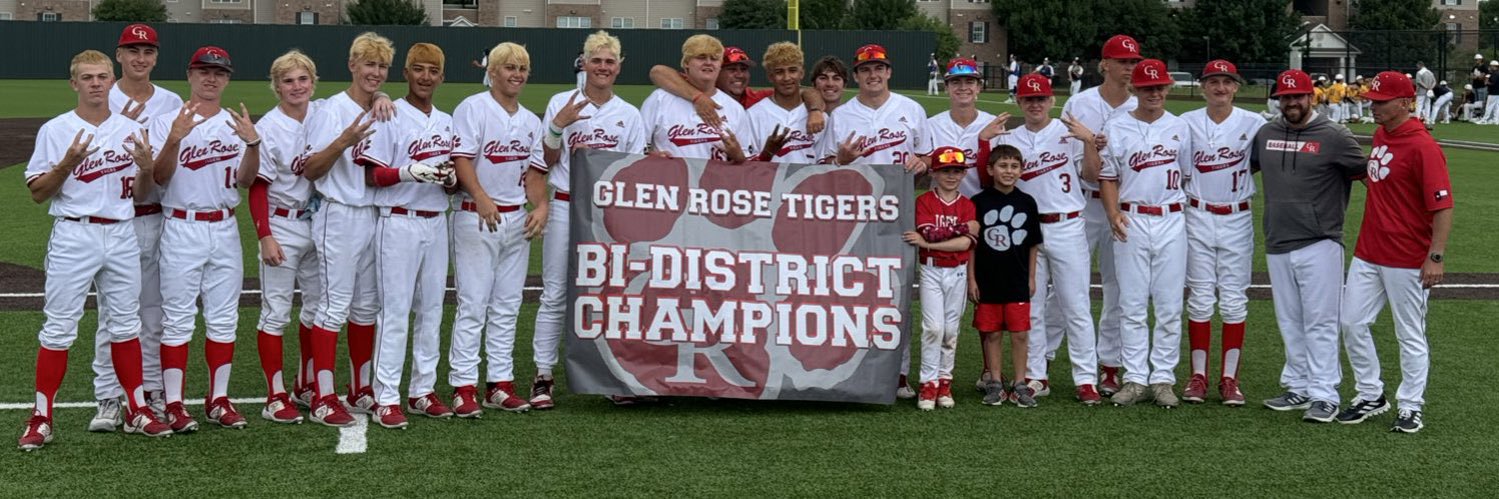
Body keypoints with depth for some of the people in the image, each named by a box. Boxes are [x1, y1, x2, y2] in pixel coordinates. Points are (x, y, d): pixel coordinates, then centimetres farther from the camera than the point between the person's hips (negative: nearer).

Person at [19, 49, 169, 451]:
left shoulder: (131, 131, 9)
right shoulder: (55, 131, -1)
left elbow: (140, 194, 11)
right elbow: (37, 192, -2)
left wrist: (146, 169, -10)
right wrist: (66, 164, -18)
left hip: (121, 236, 3)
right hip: (73, 236, -3)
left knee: (125, 324, 10)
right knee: (59, 327, -3)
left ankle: (137, 411, 19)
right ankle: (41, 418, 2)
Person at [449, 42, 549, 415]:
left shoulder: (532, 122, 15)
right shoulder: (472, 108, -6)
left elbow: (534, 171, 14)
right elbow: (461, 159, -16)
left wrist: (541, 205, -5)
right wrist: (481, 198, -30)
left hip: (517, 219, 7)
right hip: (476, 217, -7)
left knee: (507, 305, 10)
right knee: (473, 303, -7)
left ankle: (500, 384, 16)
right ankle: (464, 387, -3)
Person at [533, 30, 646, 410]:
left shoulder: (629, 114, 10)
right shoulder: (561, 104, 4)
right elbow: (547, 161, 3)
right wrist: (558, 125, -12)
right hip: (566, 207, -2)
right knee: (555, 295, -1)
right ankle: (543, 376, 3)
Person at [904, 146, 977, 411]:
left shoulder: (967, 205, 4)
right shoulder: (924, 201, -1)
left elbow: (965, 244, -9)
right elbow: (928, 235, -14)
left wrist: (927, 243, -15)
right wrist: (961, 232, -15)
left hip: (957, 272, 3)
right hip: (931, 270, -3)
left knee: (951, 329, 6)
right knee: (933, 327, -10)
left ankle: (944, 381, 15)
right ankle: (928, 384, -5)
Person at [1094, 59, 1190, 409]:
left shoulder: (1180, 128, 9)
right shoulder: (1115, 128, 5)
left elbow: (1191, 175, 11)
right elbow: (1107, 176, 5)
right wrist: (1112, 212, -10)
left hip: (1171, 221, 1)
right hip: (1131, 221, -1)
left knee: (1169, 307, 2)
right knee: (1132, 305, 1)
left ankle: (1163, 379, 8)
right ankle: (1135, 379, 7)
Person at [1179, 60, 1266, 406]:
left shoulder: (1253, 124, 0)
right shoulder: (1186, 123, 2)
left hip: (1237, 220, 0)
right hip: (1198, 218, 0)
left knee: (1234, 300, 2)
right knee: (1200, 298, 3)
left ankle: (1229, 378, 8)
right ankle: (1198, 376, 9)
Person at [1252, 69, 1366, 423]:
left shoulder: (1334, 137, -5)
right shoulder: (1265, 134, 10)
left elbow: (1366, 175, 1)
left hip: (1319, 245, -5)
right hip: (1277, 246, 6)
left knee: (1320, 322, -5)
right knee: (1290, 323, 12)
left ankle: (1324, 395, -2)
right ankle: (1299, 388, 21)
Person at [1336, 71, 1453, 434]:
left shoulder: (1422, 146, -17)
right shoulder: (1380, 135, 9)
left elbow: (1443, 205, -20)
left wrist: (1436, 256, -25)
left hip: (1407, 260, -8)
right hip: (1368, 253, 8)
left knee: (1410, 336, 3)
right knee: (1352, 322, 9)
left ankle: (1411, 407, 14)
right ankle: (1370, 396, 23)